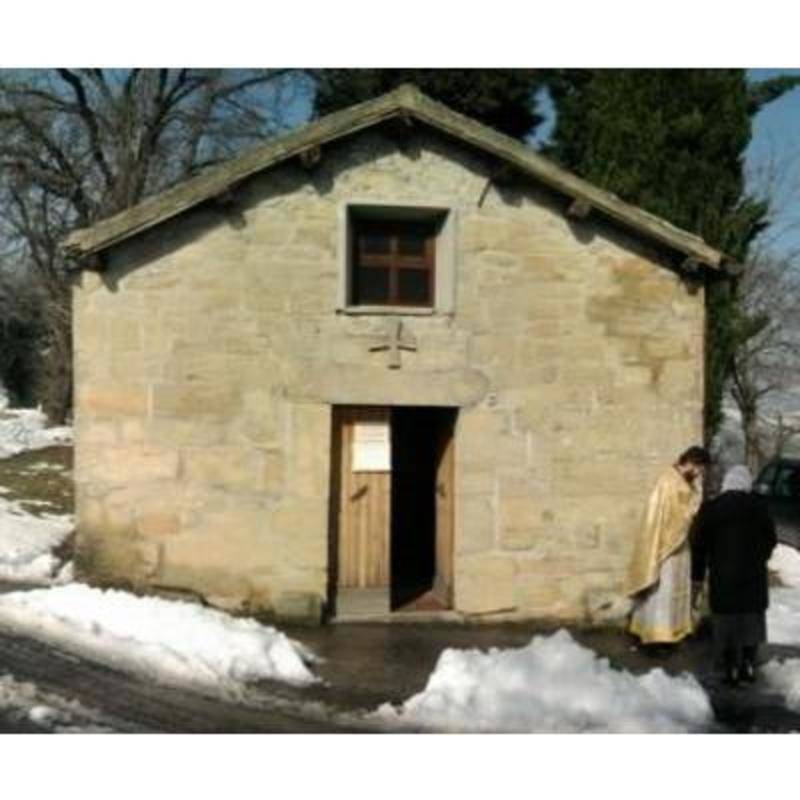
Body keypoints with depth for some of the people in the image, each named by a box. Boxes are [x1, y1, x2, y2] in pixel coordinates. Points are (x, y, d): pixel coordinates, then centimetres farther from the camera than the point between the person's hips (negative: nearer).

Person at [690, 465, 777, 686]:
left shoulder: (710, 508, -6)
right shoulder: (758, 506, -4)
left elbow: (699, 545, -3)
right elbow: (770, 540, 4)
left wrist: (698, 574, 6)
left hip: (722, 577, -1)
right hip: (753, 576, 1)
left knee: (726, 622, 7)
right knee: (752, 619, 14)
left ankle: (731, 669, 10)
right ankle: (748, 664, 13)